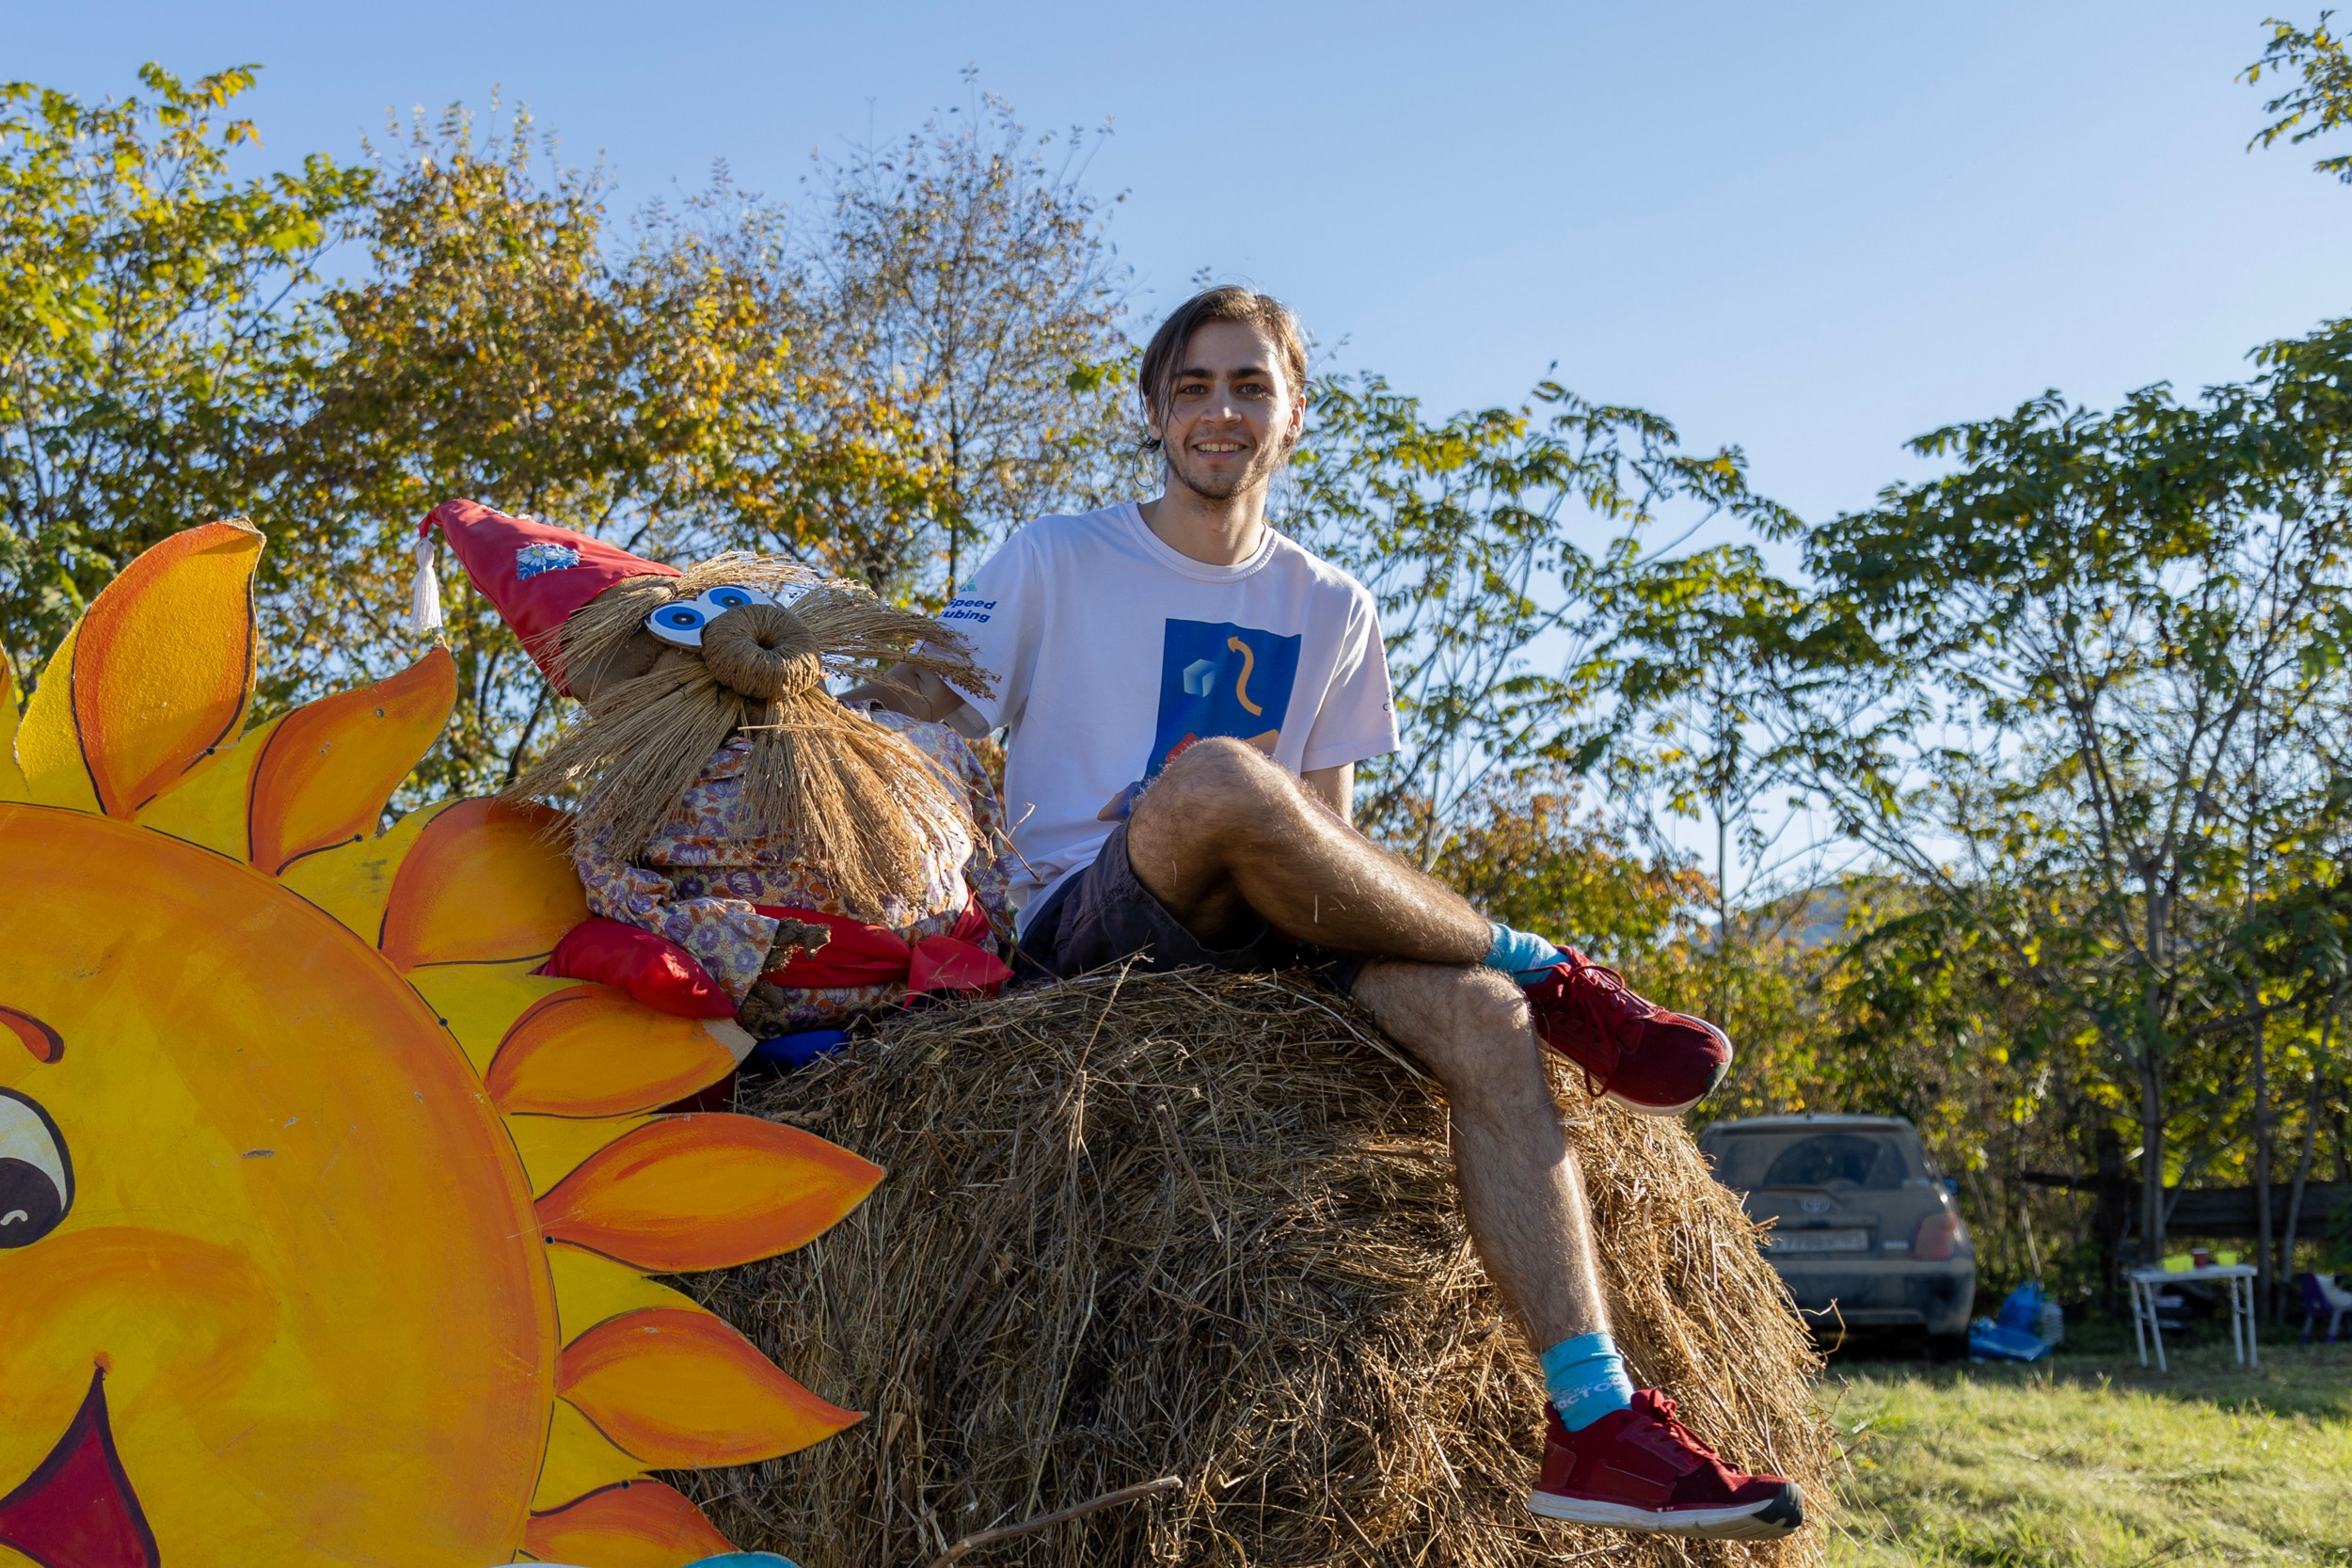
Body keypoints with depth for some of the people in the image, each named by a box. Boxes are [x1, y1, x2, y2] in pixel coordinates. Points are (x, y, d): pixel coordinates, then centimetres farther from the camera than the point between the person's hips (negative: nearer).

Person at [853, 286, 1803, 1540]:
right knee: (1211, 776, -38)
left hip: (1259, 938, 4)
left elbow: (1325, 830, 15)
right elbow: (906, 733, 2)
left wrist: (1280, 854, -8)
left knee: (1477, 1014, -29)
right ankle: (1547, 975, -21)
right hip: (1089, 926, -3)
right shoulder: (1053, 561, 7)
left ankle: (1594, 1422, -34)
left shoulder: (1330, 610, 17)